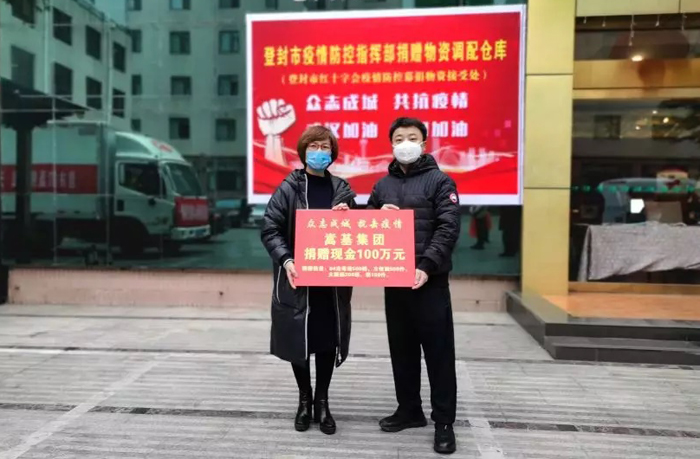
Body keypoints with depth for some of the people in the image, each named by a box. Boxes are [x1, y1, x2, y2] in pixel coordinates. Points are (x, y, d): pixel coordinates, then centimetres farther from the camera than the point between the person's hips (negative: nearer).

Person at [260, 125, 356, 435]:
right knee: (297, 341, 7)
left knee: (328, 341, 8)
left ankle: (322, 401, 27)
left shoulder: (342, 189, 8)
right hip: (297, 280, -2)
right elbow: (269, 230, -7)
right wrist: (286, 261, -22)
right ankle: (304, 400, 29)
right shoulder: (288, 188, -1)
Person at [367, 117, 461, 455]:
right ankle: (409, 410, 29)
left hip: (430, 280, -5)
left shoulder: (440, 181, 0)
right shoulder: (383, 185, 14)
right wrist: (379, 215, -2)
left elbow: (448, 228, -10)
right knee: (401, 348, 13)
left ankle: (444, 422, 14)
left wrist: (427, 266, -22)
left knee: (438, 351, 2)